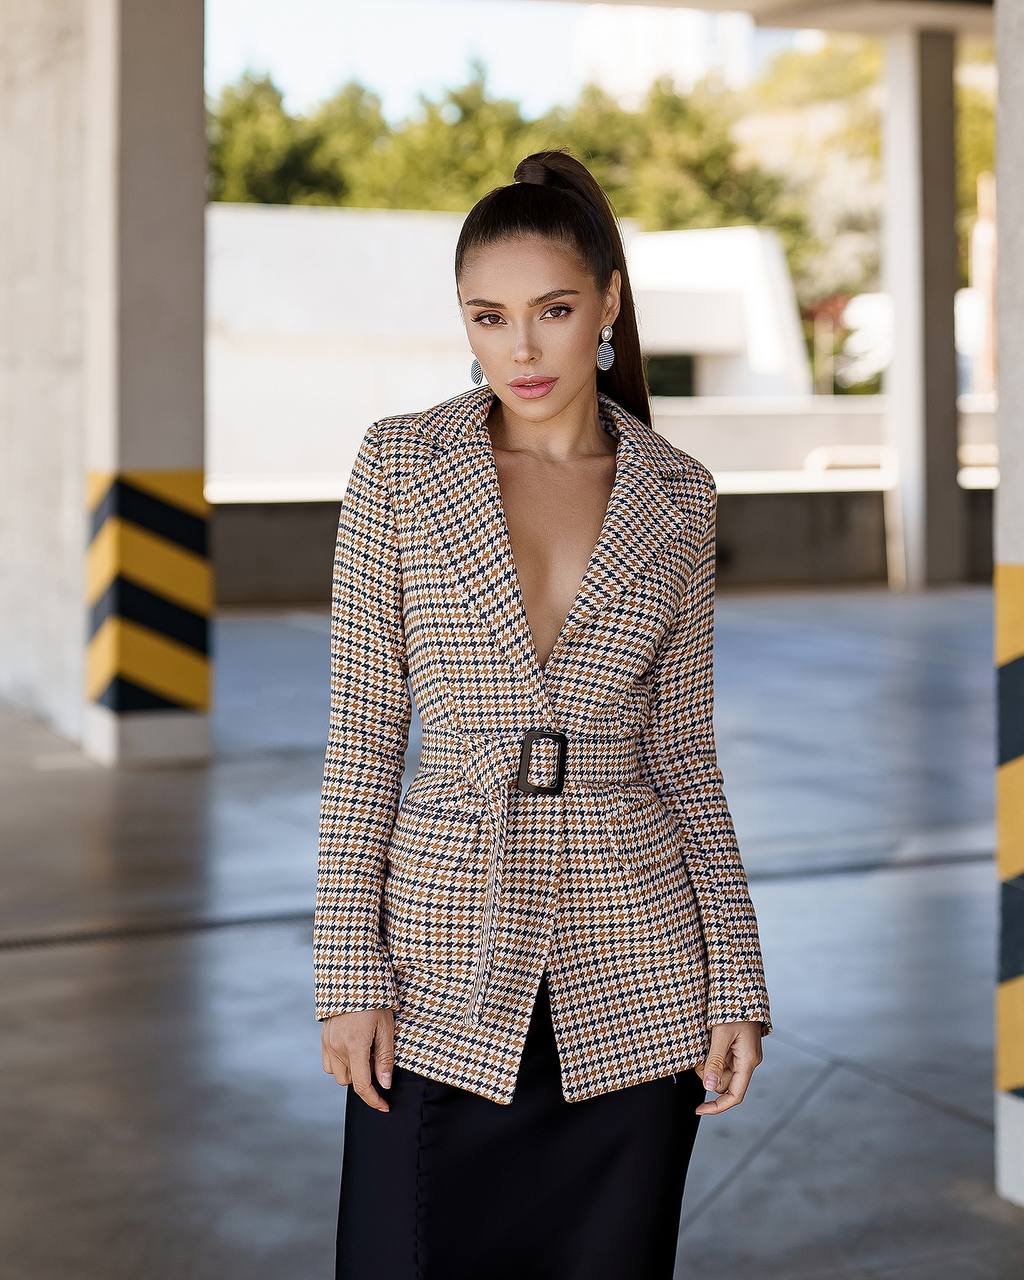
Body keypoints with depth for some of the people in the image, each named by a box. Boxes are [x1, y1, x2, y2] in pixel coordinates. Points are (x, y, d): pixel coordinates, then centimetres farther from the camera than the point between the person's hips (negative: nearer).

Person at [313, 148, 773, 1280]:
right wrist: (349, 974, -6)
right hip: (447, 966, -1)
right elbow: (361, 731, -1)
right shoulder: (400, 466, -1)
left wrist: (737, 983, 2)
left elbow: (684, 754, 7)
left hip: (633, 980, 1)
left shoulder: (677, 495, 3)